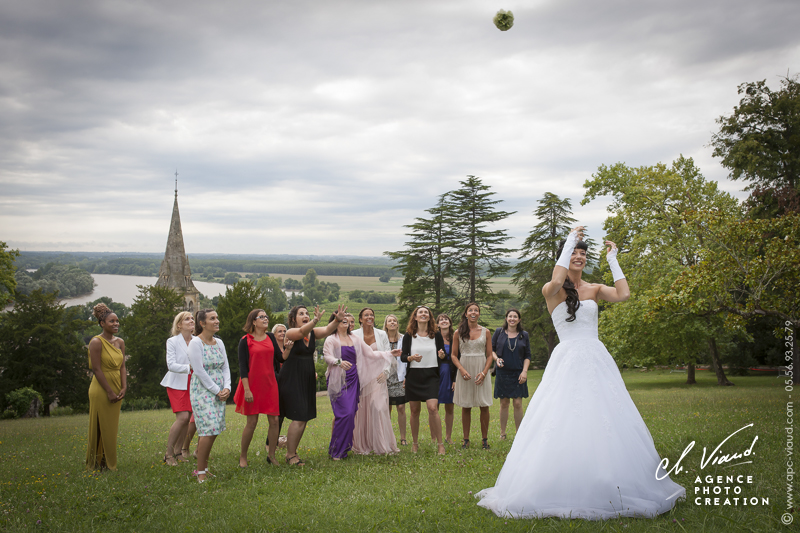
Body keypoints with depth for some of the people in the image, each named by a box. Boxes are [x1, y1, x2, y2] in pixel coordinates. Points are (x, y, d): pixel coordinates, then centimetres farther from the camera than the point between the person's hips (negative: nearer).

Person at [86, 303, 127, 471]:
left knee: (112, 428, 11)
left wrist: (124, 387, -4)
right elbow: (96, 369, -14)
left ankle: (109, 464, 20)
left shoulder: (120, 342, 9)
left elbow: (122, 366, 9)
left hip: (116, 389, 7)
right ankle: (97, 464, 11)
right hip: (101, 390, -7)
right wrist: (109, 392, -15)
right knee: (100, 427, 0)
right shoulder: (96, 342, -11)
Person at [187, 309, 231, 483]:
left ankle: (203, 467, 17)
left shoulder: (219, 343, 10)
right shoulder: (196, 343, -11)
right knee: (208, 430, -12)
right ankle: (200, 472, -2)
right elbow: (199, 371, -15)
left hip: (219, 392, 7)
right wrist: (217, 391, -12)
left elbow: (225, 367, 11)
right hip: (202, 391, -7)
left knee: (213, 430, 6)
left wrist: (226, 388, -3)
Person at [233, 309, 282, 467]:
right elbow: (242, 366, -7)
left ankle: (271, 455, 16)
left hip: (270, 385, 4)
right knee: (252, 422, -1)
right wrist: (247, 389, -14)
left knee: (274, 420, 1)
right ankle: (242, 456, 17)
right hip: (253, 385, -4)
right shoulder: (245, 340, -4)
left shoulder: (270, 337, 10)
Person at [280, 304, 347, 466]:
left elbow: (327, 330, -13)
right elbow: (302, 331, -32)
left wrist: (338, 320, -33)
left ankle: (292, 452, 23)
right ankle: (290, 455, 3)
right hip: (292, 379, -7)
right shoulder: (291, 333, -11)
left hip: (307, 380, 7)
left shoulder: (313, 333, 5)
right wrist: (316, 320, -50)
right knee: (299, 418, -10)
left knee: (304, 419, 10)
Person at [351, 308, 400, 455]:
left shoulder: (382, 335, 6)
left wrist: (385, 371, -8)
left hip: (377, 376, 1)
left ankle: (381, 444, 1)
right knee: (362, 410, 0)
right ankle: (362, 445, 11)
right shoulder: (354, 335, 1)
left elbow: (387, 355, 6)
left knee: (379, 408, -8)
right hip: (361, 376, -1)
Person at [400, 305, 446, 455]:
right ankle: (415, 443, 20)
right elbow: (403, 357, 1)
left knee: (433, 408, -15)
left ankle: (440, 443, -6)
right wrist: (412, 358, -19)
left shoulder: (436, 335, 5)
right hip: (414, 375, 1)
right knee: (415, 410, 5)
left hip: (431, 375, -1)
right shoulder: (408, 336, 3)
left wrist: (442, 355, -14)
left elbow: (443, 356, 9)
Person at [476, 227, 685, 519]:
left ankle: (608, 488, 15)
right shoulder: (551, 291, 1)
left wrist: (612, 259, 4)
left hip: (596, 360, 4)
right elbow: (556, 282, -23)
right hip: (567, 361, -4)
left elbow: (623, 294, -4)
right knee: (564, 425, -6)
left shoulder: (594, 289, 13)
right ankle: (563, 491, 4)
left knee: (606, 423, 2)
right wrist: (569, 242, -14)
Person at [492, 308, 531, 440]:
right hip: (503, 373, 0)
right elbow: (491, 349, 9)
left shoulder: (524, 335, 6)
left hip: (518, 374, 0)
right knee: (504, 403, 4)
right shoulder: (499, 332, 4)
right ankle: (502, 433, 14)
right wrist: (496, 358, -10)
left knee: (518, 403, -1)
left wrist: (524, 371, -4)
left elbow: (527, 356, 7)